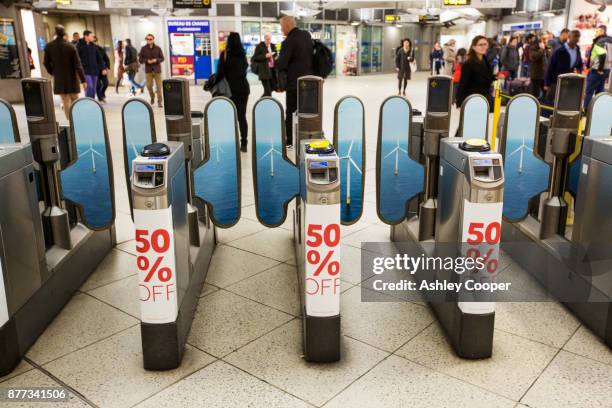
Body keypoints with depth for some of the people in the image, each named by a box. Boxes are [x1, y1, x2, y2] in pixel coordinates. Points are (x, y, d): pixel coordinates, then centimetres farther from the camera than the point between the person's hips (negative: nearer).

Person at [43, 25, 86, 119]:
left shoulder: (49, 47, -6)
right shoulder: (71, 46, -12)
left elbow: (46, 63, 1)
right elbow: (77, 64, -13)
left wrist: (52, 73, 18)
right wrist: (83, 80, -10)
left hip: (59, 79, 1)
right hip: (71, 78, -1)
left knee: (65, 102, 7)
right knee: (74, 100, 11)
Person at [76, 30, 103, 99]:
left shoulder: (93, 46, 12)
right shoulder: (79, 45, -3)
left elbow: (99, 58, 15)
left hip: (94, 71, 5)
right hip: (86, 71, -5)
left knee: (93, 89, 7)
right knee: (89, 87, -17)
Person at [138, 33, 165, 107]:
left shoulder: (158, 48, 2)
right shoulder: (143, 49, 2)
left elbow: (162, 58, 5)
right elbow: (140, 59, 4)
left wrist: (156, 60, -14)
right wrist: (147, 60, -14)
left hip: (157, 70, -1)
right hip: (148, 70, 1)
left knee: (158, 86, -4)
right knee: (149, 86, 1)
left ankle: (159, 101, 3)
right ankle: (152, 97, 29)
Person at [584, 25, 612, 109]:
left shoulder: (600, 42, -15)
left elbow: (602, 55, -29)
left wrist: (599, 69, -22)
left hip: (596, 70, -9)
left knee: (589, 92, -2)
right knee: (599, 92, 14)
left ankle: (585, 111, -1)